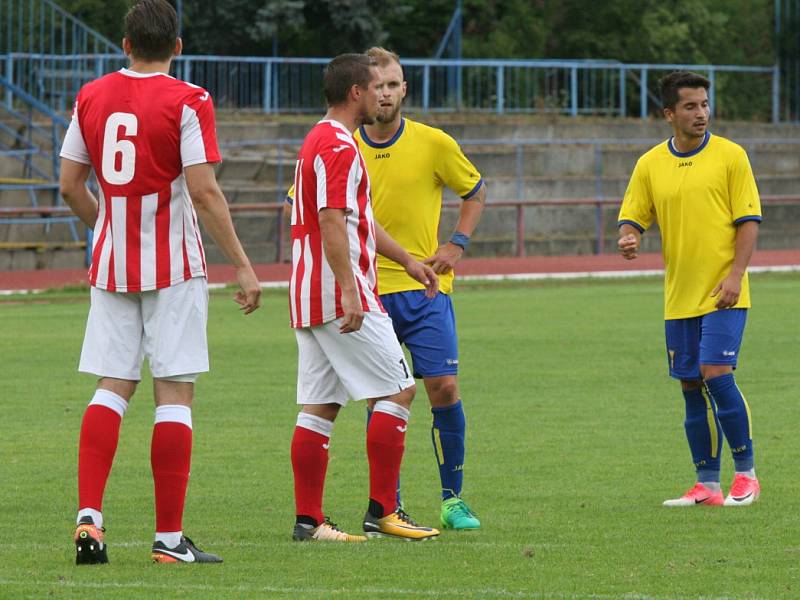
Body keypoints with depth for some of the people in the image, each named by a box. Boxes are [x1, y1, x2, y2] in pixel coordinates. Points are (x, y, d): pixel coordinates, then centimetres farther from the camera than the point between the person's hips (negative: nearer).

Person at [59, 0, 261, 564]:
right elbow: (204, 192, -14)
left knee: (112, 388, 8)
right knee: (175, 392, -1)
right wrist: (242, 264, -10)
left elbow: (71, 185, 10)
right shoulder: (187, 102, -9)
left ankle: (89, 517, -6)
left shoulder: (91, 97, 6)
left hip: (111, 264, 4)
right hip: (174, 265, -4)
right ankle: (170, 536, -2)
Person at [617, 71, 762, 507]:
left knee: (716, 375, -14)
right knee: (692, 387, 5)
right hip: (679, 297, 4)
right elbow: (631, 217, 9)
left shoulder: (729, 156, -2)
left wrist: (735, 275, -14)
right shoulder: (650, 164, 7)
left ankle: (746, 474, -2)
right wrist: (628, 238, -15)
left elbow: (749, 220, -4)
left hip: (723, 293, -4)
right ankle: (706, 484, 12)